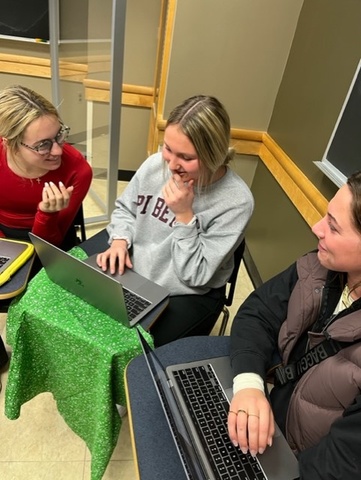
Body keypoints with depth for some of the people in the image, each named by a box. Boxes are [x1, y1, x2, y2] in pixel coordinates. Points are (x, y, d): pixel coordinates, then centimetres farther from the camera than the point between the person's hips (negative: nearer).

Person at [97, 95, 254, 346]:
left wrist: (185, 215, -28)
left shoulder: (236, 202, -24)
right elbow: (125, 208, 8)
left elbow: (196, 276, -20)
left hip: (187, 296, -4)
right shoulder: (156, 164, -11)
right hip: (131, 273, 4)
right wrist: (120, 240, -12)